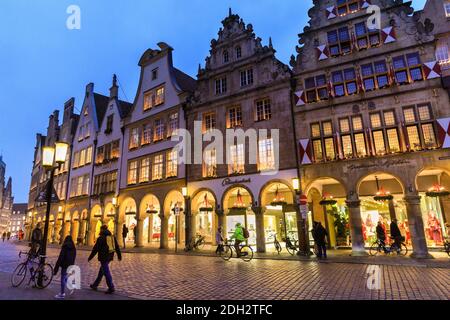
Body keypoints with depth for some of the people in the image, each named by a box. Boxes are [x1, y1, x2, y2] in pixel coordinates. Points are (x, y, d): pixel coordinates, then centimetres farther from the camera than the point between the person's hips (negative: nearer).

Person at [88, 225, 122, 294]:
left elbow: (95, 249, -10)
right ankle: (95, 285, 33)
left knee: (106, 272, -3)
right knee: (102, 270, 20)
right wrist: (119, 256, 19)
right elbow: (117, 247, 11)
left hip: (103, 257, -7)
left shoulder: (101, 238, -11)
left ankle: (111, 288, -4)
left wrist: (90, 257, 1)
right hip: (110, 256, 7)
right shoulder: (112, 237, 8)